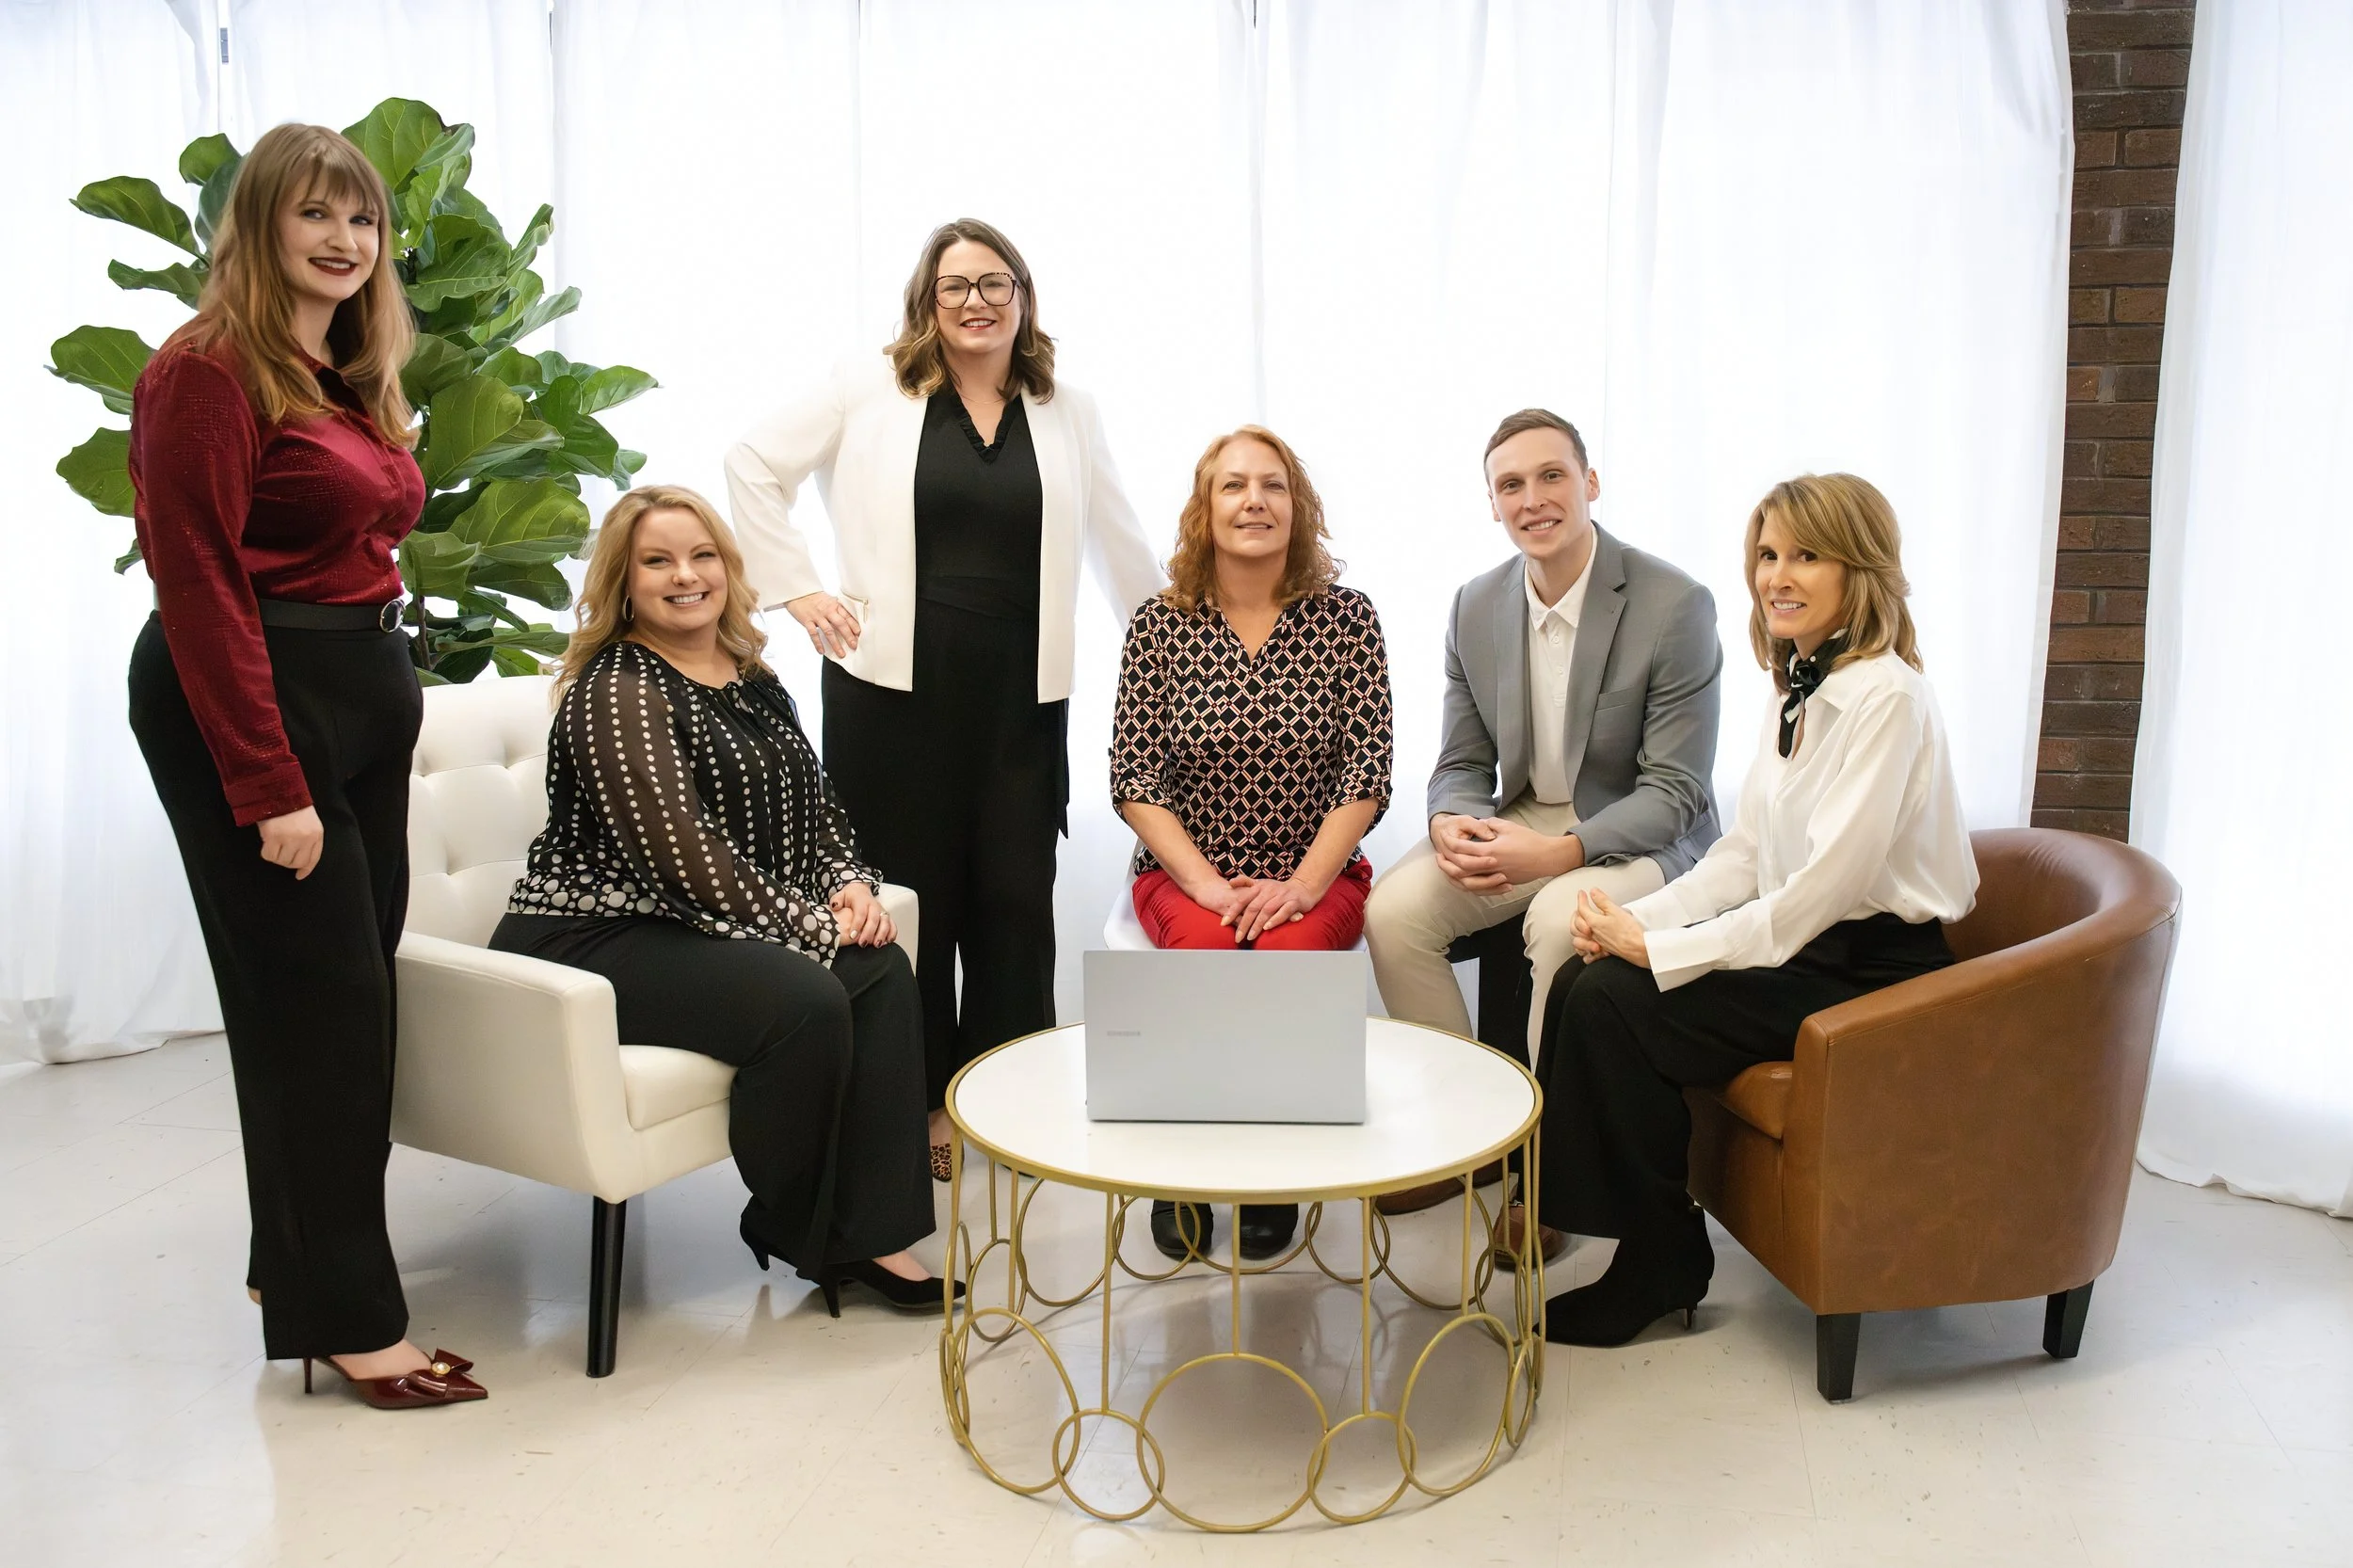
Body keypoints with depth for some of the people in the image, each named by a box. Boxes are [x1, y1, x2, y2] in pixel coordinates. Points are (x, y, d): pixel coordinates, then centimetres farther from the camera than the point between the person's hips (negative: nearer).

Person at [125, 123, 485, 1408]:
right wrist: (269, 787, -18)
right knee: (321, 1000, -4)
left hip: (367, 692, 8)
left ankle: (294, 1262, 28)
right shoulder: (208, 370, -10)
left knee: (340, 997, 12)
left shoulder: (354, 382, 16)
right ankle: (347, 1317, 8)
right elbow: (199, 587, -16)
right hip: (251, 705, -8)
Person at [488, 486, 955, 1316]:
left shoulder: (751, 680, 13)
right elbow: (683, 852, -22)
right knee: (804, 999, -28)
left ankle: (869, 1232, -11)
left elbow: (813, 804, 17)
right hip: (592, 941, -8)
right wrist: (813, 926, -18)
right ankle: (796, 1232, -3)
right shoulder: (617, 691, -14)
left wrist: (850, 886, -3)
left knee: (880, 971, -15)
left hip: (699, 930, 8)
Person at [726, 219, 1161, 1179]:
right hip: (895, 682, -2)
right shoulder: (870, 388, 4)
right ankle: (915, 1100, 19)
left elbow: (1117, 542, 18)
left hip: (1020, 693, 2)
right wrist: (797, 591, 0)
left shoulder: (1066, 412, 12)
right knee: (907, 892, 4)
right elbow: (755, 464, 7)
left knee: (1015, 896, 3)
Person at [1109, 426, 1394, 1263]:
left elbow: (1366, 773, -4)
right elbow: (1133, 779, -3)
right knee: (1209, 949, -31)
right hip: (1186, 872, 0)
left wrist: (1302, 886, -15)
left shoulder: (1346, 616, 0)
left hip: (1314, 874, 0)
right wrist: (1207, 884, -14)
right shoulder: (1159, 625, 1)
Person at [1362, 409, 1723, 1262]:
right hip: (1519, 822, 5)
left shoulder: (1675, 605, -16)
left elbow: (1674, 792, -17)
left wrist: (1558, 853, -31)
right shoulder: (1476, 606, 1)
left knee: (1562, 920, -36)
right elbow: (1462, 764, 6)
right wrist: (1452, 826, -19)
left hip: (1640, 839, -5)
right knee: (1392, 908, -19)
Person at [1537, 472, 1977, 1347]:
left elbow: (1828, 884, -23)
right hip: (1803, 941, 8)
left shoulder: (1885, 695, -18)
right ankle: (1554, 1212, 0)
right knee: (1584, 980, -11)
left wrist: (1661, 950, -20)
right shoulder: (1797, 691, 10)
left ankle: (1661, 1269, -2)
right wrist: (1637, 921, -6)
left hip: (1873, 966, -8)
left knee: (1613, 1004, -19)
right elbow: (1744, 856, 10)